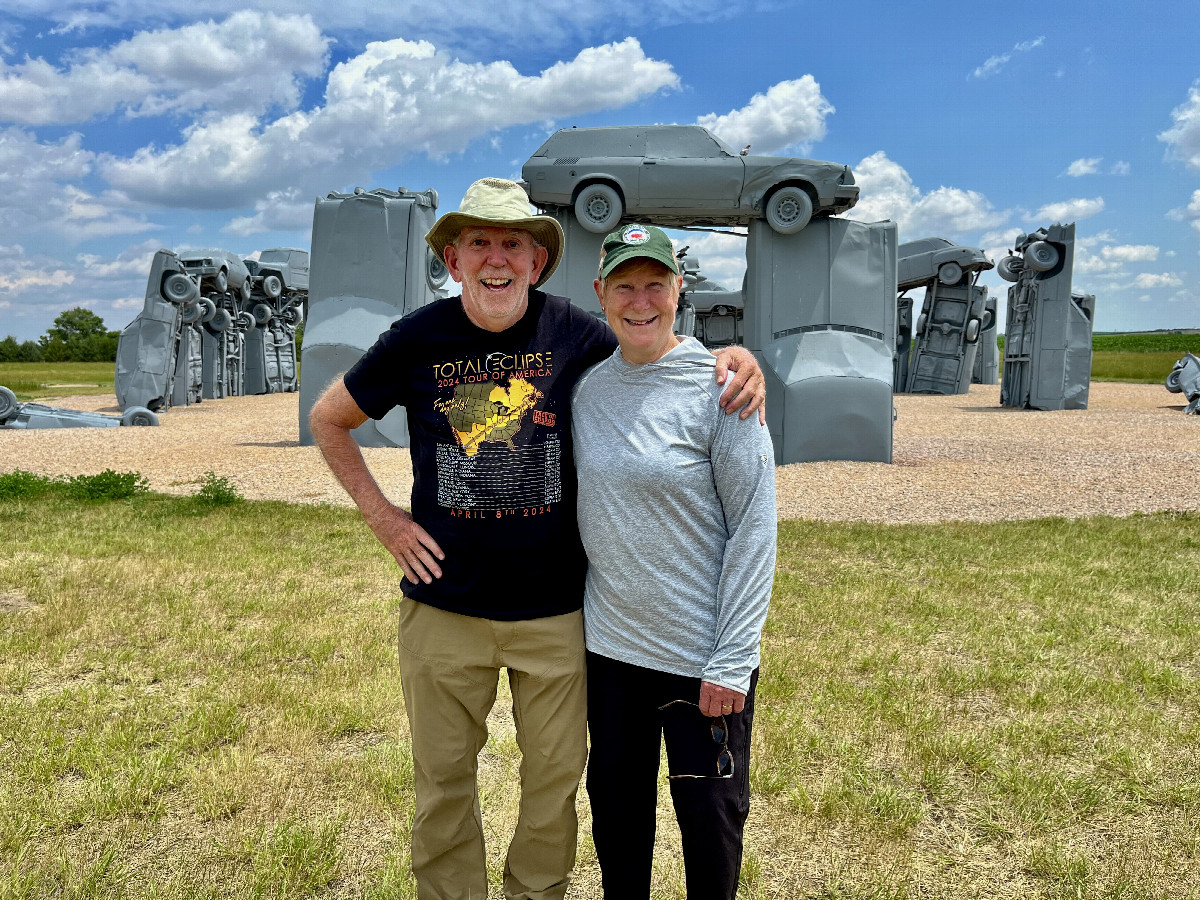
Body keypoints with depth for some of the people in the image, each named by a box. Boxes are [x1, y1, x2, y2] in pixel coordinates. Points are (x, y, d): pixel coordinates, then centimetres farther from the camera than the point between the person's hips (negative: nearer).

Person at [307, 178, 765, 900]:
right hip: (444, 607, 0)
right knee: (444, 779, 15)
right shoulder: (419, 338, -5)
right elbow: (328, 420, 10)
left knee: (556, 775, 14)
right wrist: (382, 516, 1)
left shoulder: (574, 332, -6)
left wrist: (735, 356, -13)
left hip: (556, 610, 0)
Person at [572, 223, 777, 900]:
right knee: (616, 811, 20)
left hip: (701, 658, -4)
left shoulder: (718, 389, -12)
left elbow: (755, 529, -12)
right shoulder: (588, 388, 3)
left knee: (710, 820, 12)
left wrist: (731, 662, -15)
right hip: (608, 647, 5)